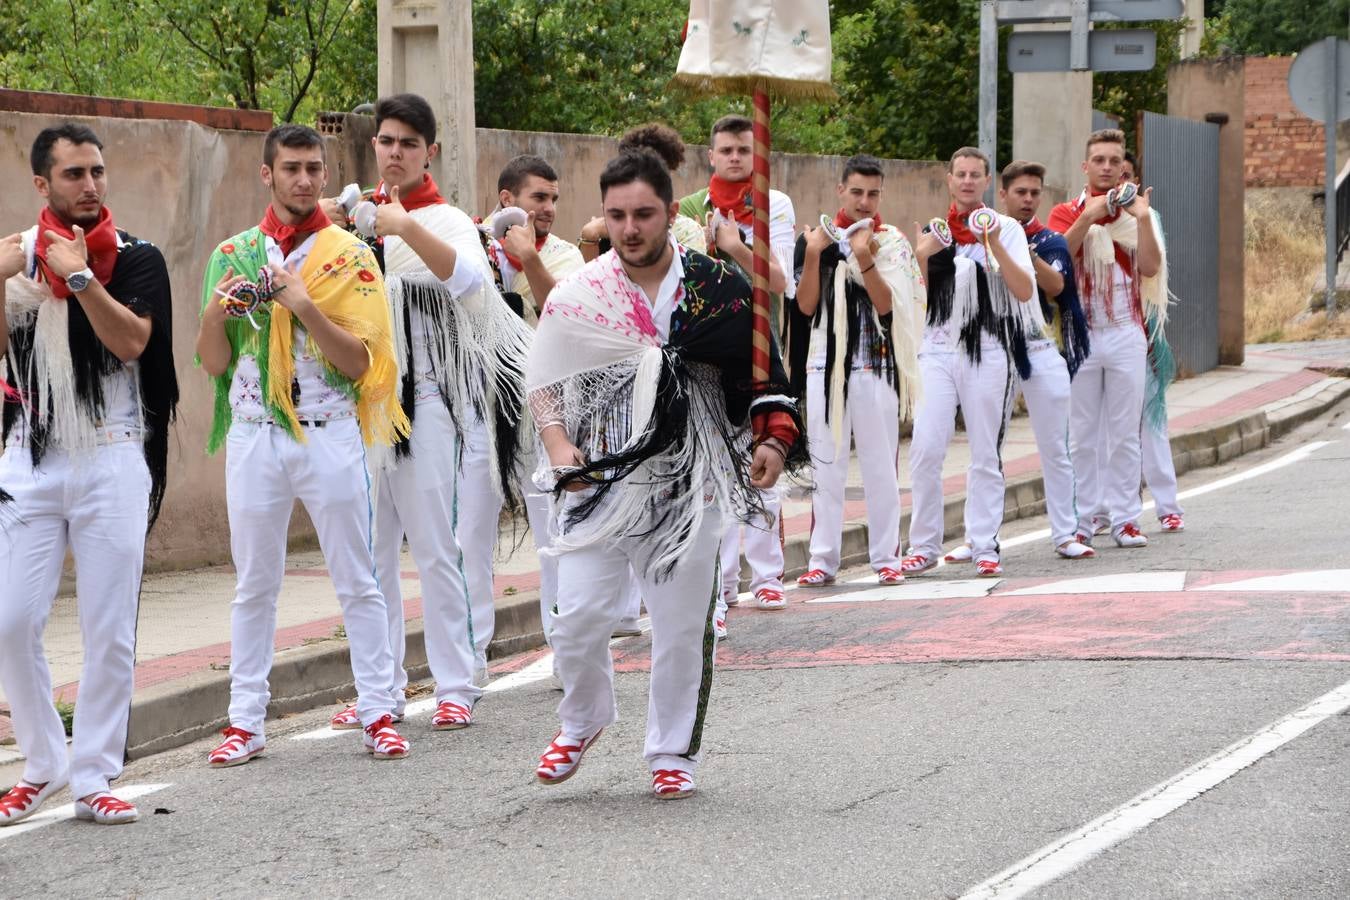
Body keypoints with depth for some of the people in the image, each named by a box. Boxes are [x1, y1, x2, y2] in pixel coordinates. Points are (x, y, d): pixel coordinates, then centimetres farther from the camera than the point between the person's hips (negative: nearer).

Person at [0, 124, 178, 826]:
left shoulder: (136, 258, 2)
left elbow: (130, 341, -13)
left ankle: (93, 777, 7)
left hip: (113, 459, -2)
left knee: (109, 631, -1)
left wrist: (78, 275, -18)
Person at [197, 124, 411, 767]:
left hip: (330, 435, -2)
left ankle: (378, 714, 6)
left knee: (357, 580, 1)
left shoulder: (349, 256, 1)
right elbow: (214, 363, 7)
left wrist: (305, 305, -19)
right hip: (254, 435, 2)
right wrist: (214, 313, -13)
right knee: (254, 583, 6)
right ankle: (246, 722, 10)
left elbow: (357, 359, -6)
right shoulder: (234, 254, 8)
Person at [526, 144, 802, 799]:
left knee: (683, 627, 4)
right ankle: (583, 719, 23)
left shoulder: (720, 290, 1)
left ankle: (673, 752, 22)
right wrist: (559, 447, -7)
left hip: (687, 488, 0)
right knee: (579, 617, -6)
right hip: (599, 481, 0)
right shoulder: (576, 295, 2)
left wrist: (774, 438, -5)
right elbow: (543, 381, 9)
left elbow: (763, 375, 10)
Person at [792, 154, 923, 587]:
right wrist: (813, 255, -11)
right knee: (826, 464, 2)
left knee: (881, 465, 1)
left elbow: (887, 305, -8)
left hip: (876, 365, -1)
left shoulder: (892, 243, 3)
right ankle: (822, 558, 5)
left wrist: (864, 259, -20)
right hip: (827, 364, 1)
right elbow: (806, 306, 1)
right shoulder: (819, 238, 7)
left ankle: (885, 557, 7)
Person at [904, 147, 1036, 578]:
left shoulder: (1005, 228, 5)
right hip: (939, 348, 2)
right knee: (925, 449, -7)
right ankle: (923, 546, 0)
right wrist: (923, 256, -10)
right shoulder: (935, 231, 13)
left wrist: (994, 246, -15)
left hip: (988, 351, -2)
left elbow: (1025, 291, -5)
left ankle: (984, 546, 4)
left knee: (986, 454, -1)